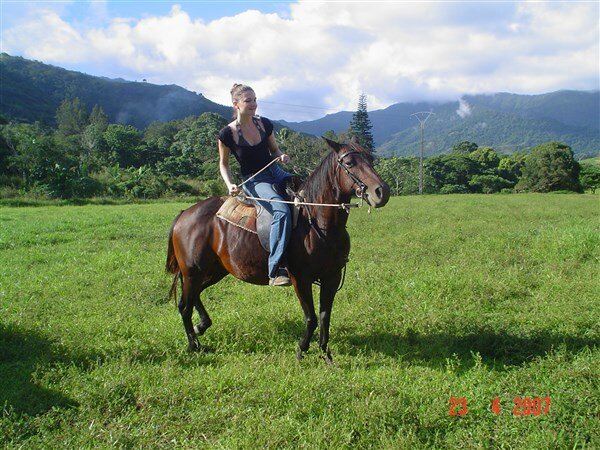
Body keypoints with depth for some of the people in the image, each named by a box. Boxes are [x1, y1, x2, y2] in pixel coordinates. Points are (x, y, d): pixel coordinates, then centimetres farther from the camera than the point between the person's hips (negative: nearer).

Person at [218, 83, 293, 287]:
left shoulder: (264, 124, 4)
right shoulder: (227, 134, -8)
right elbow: (223, 164, 4)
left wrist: (282, 156, -6)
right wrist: (230, 184, -13)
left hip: (275, 172, 6)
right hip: (253, 181, -6)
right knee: (282, 210, -32)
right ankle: (276, 270, -34)